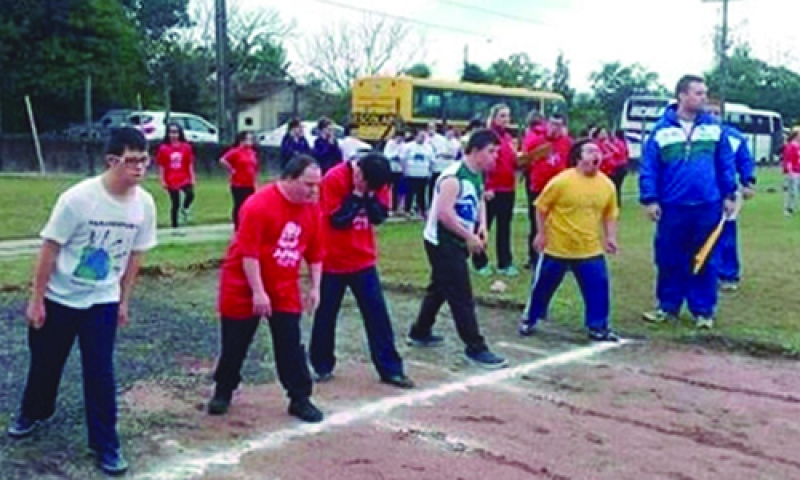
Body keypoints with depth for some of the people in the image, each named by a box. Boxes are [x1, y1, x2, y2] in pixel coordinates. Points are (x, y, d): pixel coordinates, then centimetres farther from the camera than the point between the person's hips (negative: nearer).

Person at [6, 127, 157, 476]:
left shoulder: (144, 204, -12)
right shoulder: (77, 198, -24)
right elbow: (50, 249, -15)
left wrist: (124, 301, 7)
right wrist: (36, 299, -11)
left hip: (103, 301, 2)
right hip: (59, 298, -1)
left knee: (100, 373, 1)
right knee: (45, 362, 18)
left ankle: (105, 444, 14)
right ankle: (34, 412, 46)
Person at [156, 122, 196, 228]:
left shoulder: (186, 147, 1)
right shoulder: (163, 148, -3)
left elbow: (190, 164, 4)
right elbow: (161, 166, 0)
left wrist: (192, 178, -1)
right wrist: (162, 181, -5)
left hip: (184, 178, 1)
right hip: (171, 180, -1)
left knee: (190, 194, -26)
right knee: (175, 204, 3)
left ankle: (184, 209, 6)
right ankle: (174, 226, 16)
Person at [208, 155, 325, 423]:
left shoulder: (312, 209, -2)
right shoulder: (259, 205, -22)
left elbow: (315, 252, 7)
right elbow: (248, 252, -23)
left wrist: (315, 287, 3)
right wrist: (258, 292, -23)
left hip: (285, 290, 5)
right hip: (244, 287, -5)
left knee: (291, 345, 3)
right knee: (235, 344, 8)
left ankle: (300, 399, 12)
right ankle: (223, 392, 29)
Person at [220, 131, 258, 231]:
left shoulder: (252, 153, 12)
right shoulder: (235, 151, -10)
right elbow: (223, 160, -22)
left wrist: (255, 183, 16)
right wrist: (232, 170, -15)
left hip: (250, 185, 7)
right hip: (238, 185, -7)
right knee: (239, 206, -1)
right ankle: (237, 228, 7)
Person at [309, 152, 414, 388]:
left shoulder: (376, 180, -2)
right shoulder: (334, 178, -18)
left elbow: (379, 216, -6)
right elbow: (338, 219, -22)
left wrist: (369, 194, -19)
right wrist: (357, 194, -24)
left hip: (364, 259, 4)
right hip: (333, 260, -4)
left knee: (377, 313, 2)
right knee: (326, 315, 8)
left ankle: (390, 369, 8)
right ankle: (322, 365, 25)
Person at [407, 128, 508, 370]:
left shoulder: (477, 175, 7)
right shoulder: (454, 177, -23)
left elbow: (479, 201, 22)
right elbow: (444, 213, -29)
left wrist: (482, 226, 3)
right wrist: (470, 237, -23)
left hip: (456, 242, 10)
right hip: (442, 242, -10)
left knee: (439, 288, 21)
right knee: (462, 296, -6)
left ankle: (419, 333, 37)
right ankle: (476, 348, 0)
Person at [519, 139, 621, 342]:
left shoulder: (607, 184, -3)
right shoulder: (561, 181, -16)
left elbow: (609, 214, 9)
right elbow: (541, 207, -8)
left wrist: (610, 237, -1)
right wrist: (541, 233, -8)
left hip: (590, 249, 3)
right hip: (557, 247, -3)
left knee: (598, 287, 0)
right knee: (543, 285, 9)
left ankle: (597, 327, 15)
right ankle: (529, 320, 28)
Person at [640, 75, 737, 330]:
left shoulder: (713, 127, 3)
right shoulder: (662, 129, -3)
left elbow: (726, 163, 7)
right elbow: (649, 167, -3)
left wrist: (729, 195, 5)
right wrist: (650, 199, -7)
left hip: (708, 206, 1)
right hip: (672, 206, -1)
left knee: (705, 261, 8)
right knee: (670, 260, 8)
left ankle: (703, 310, 19)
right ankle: (668, 307, 22)